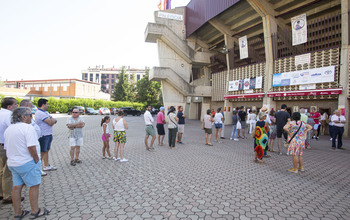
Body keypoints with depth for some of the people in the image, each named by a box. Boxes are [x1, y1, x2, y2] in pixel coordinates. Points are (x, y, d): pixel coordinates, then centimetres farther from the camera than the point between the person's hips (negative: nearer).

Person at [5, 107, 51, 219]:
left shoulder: (8, 129, 11)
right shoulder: (27, 127, -18)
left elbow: (7, 148, 16)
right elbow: (31, 147, -24)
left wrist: (12, 160, 23)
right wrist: (37, 159, -12)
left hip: (12, 163, 9)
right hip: (27, 163, -9)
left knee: (17, 187, 15)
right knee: (34, 186, 4)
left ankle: (17, 213, 25)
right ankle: (35, 211, 14)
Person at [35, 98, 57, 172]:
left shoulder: (45, 112, 16)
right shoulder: (40, 113, -17)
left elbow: (54, 121, 10)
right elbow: (51, 122, -22)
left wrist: (51, 120, -11)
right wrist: (53, 120, -1)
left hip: (48, 135, 10)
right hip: (43, 136, -9)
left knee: (46, 151, 16)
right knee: (42, 152, -3)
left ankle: (46, 166, 27)